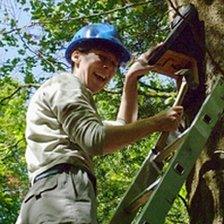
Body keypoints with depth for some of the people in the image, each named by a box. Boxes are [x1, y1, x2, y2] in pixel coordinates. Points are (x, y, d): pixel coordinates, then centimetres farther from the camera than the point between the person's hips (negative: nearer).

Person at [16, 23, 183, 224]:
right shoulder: (64, 83, 8)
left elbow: (123, 128, 39)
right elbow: (95, 140, -7)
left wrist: (131, 79, 37)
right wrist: (157, 122, -3)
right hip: (62, 189, -10)